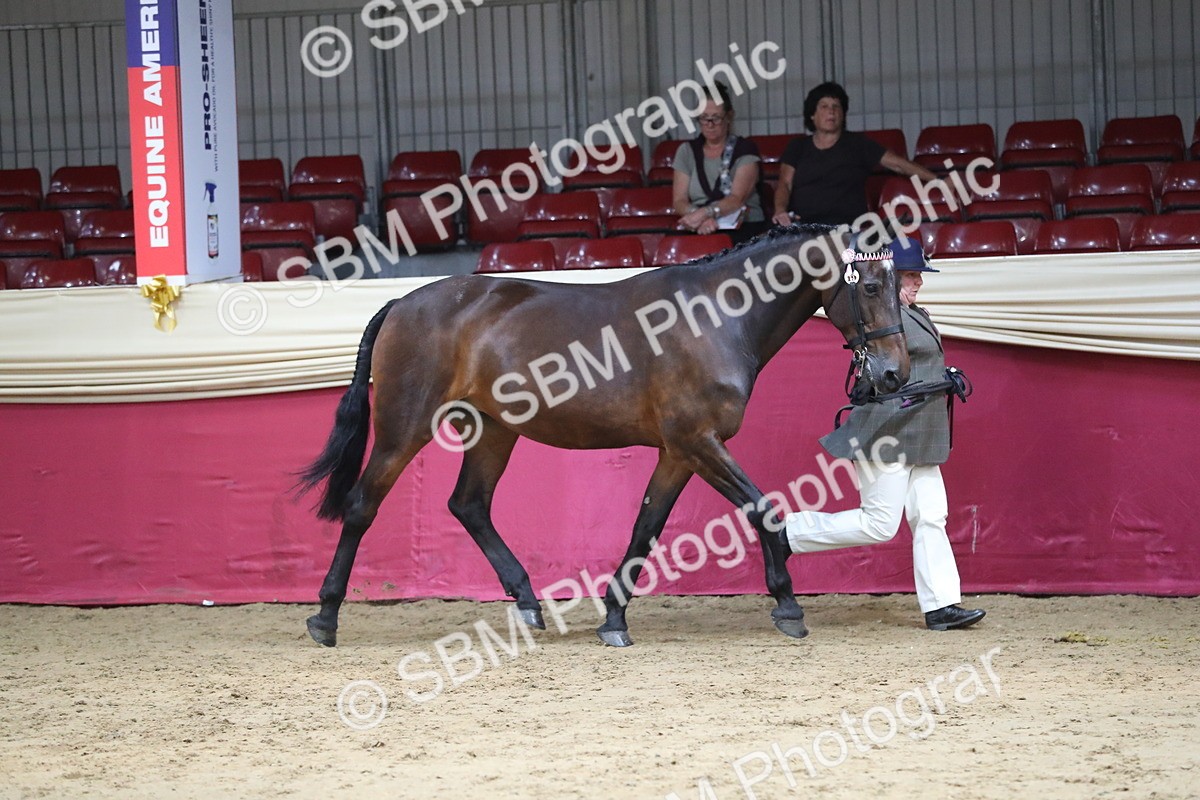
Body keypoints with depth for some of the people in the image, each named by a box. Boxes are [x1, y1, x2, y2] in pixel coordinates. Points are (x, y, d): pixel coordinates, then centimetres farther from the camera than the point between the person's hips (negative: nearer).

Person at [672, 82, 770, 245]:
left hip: (744, 227, -2)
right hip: (698, 230, 2)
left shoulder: (745, 150, 4)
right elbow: (679, 201, 3)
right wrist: (700, 217, -19)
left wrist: (706, 213, -29)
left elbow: (737, 199, -10)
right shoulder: (686, 151, 13)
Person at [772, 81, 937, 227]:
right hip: (800, 224, 2)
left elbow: (898, 164, 10)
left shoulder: (857, 144, 14)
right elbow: (785, 184, 9)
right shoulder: (798, 147, 19)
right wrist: (781, 210, -14)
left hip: (846, 225, -2)